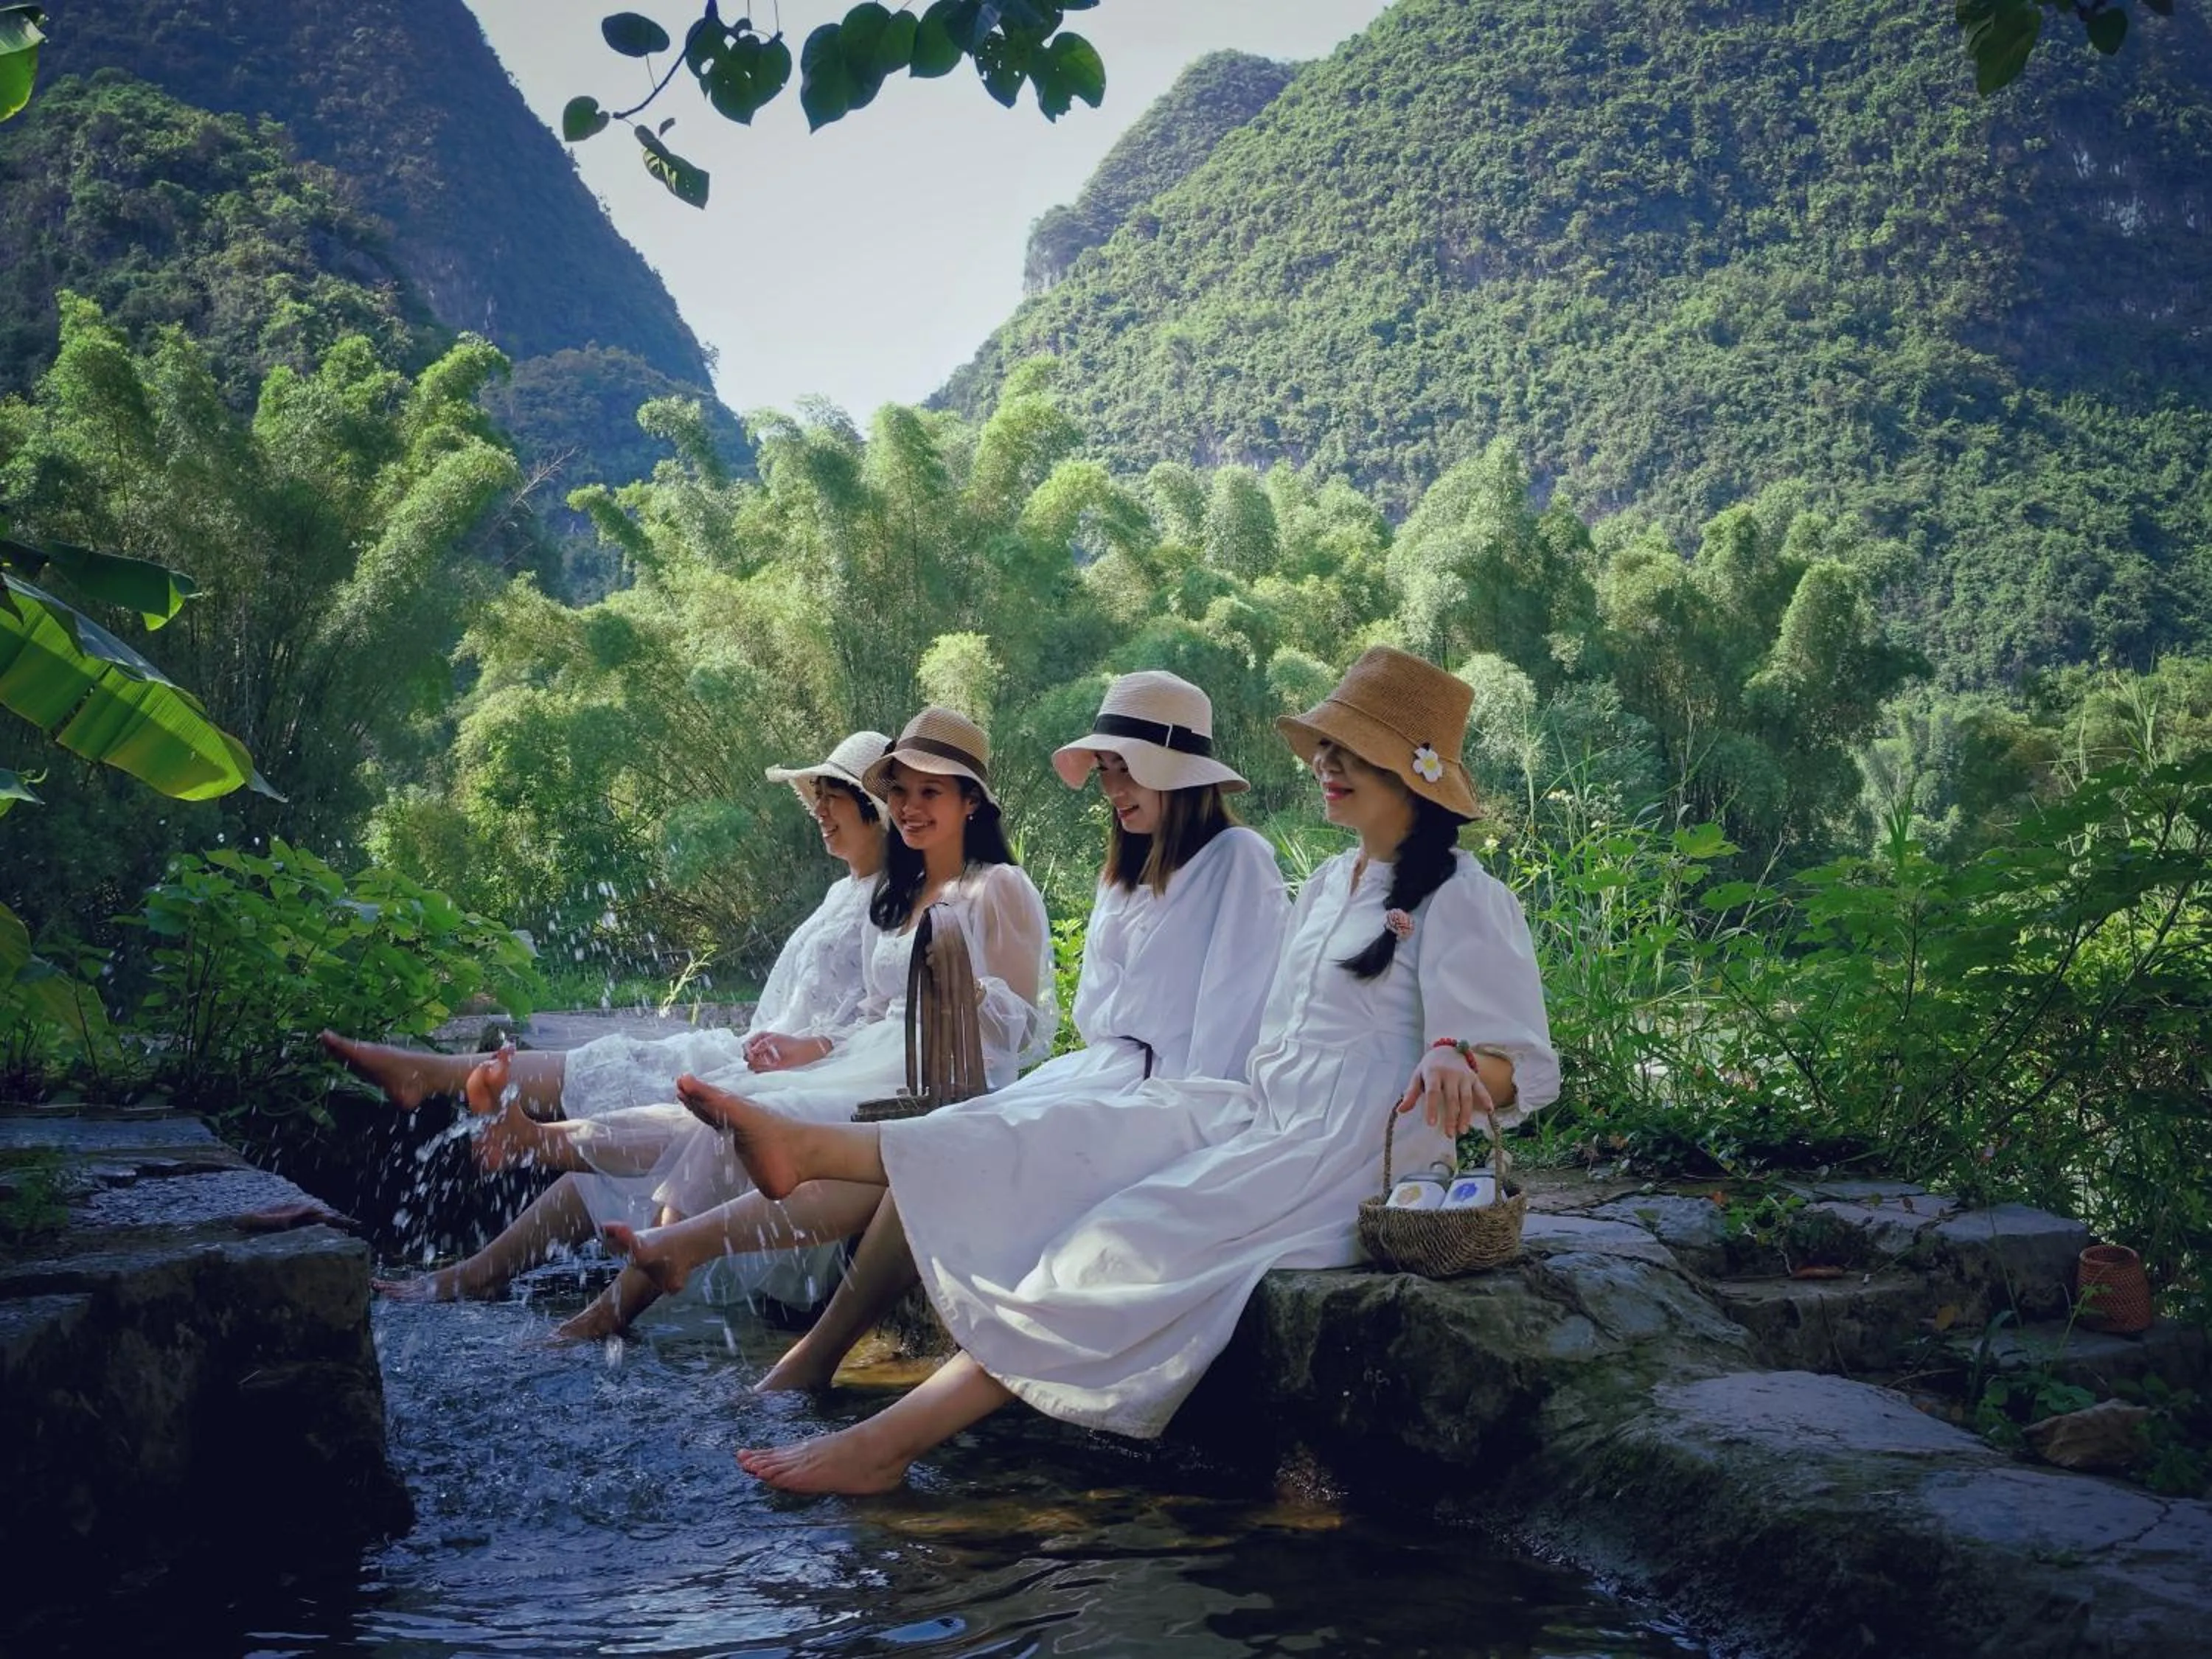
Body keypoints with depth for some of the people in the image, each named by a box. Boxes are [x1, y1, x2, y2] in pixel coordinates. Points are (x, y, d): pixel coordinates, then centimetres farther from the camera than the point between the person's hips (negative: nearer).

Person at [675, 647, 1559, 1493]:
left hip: (1346, 1158, -8)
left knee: (1126, 1245, -24)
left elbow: (1526, 1068, -14)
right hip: (1260, 1122, 8)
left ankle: (891, 1440, -28)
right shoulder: (1328, 884, 18)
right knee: (1074, 1141, -13)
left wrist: (1455, 1061, -34)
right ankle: (807, 1148, -27)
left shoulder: (1462, 900, -6)